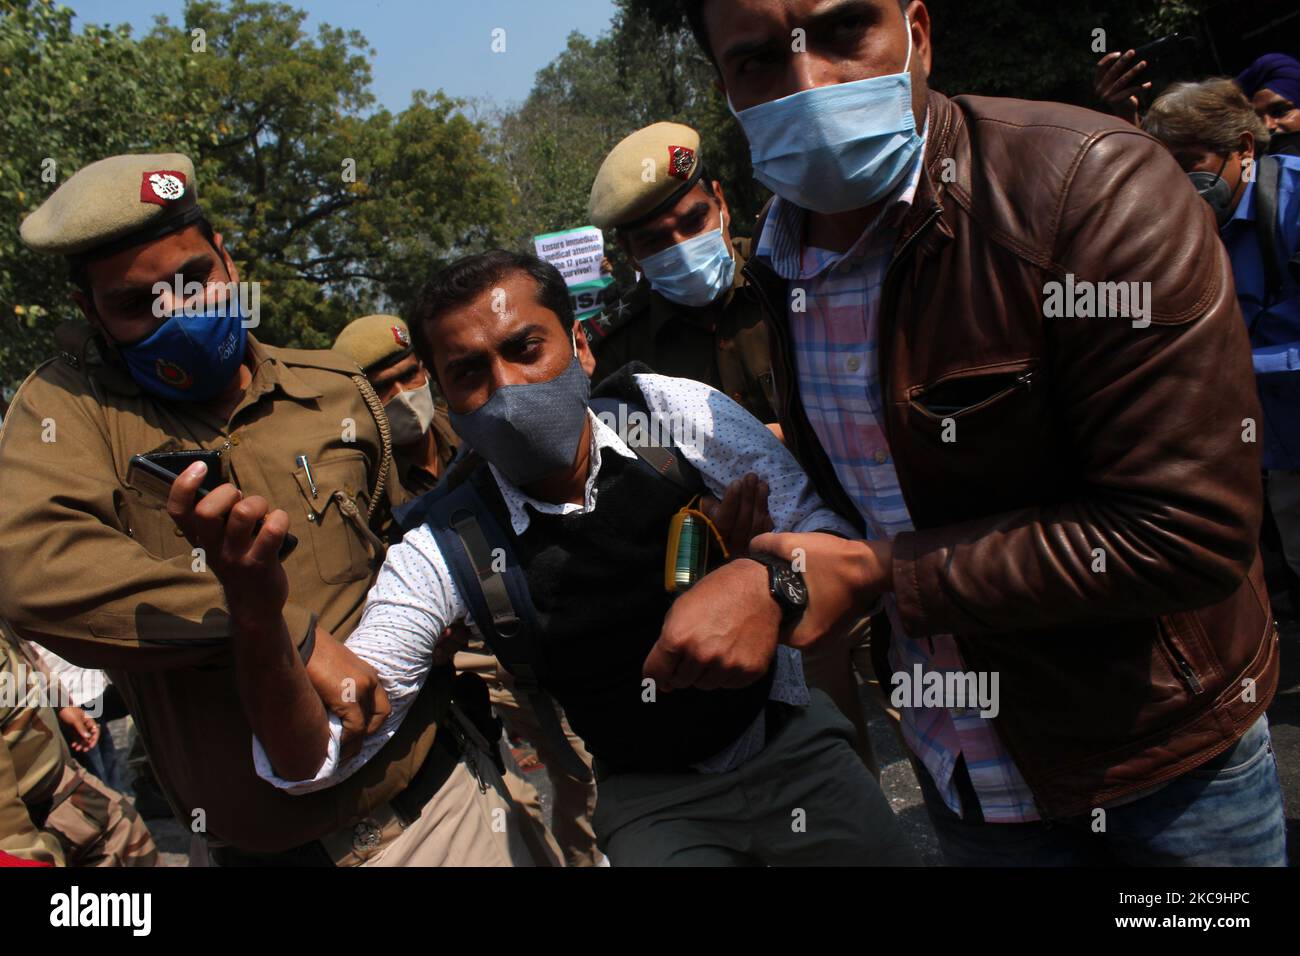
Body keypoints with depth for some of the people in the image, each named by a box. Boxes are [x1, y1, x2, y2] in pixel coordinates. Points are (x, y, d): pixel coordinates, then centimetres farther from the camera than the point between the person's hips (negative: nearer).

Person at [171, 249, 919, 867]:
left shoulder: (675, 416, -12)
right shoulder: (445, 553, -13)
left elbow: (846, 549, -9)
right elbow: (316, 760, -16)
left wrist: (770, 585, -33)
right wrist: (258, 610, -35)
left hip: (788, 740, 2)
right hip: (646, 799, -1)